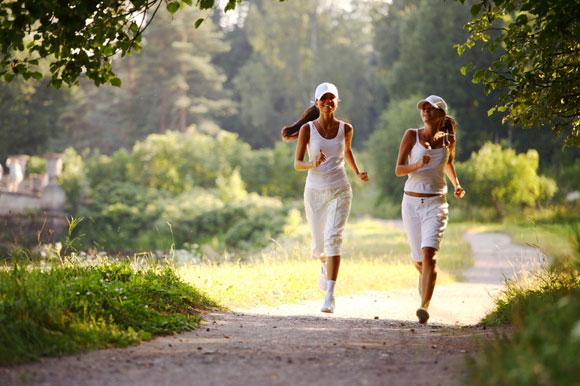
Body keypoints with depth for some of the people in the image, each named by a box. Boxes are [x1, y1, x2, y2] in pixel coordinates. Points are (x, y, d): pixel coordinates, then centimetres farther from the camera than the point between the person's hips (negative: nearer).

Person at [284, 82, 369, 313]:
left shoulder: (346, 129, 1)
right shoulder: (307, 129, -5)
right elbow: (297, 164, -7)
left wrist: (358, 173, 11)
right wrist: (313, 164, -27)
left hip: (340, 191, 0)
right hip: (315, 191, 1)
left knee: (333, 238, -19)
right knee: (319, 246, 10)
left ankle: (330, 295, -23)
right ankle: (325, 266, 49)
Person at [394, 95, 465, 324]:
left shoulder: (448, 139, 5)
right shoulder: (411, 135, -1)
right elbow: (398, 170, -6)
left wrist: (457, 185, 11)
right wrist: (418, 165, -25)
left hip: (436, 204, -1)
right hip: (411, 203, 1)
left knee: (429, 254, -21)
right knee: (418, 260, 11)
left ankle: (424, 307, -27)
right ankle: (426, 279, 47)